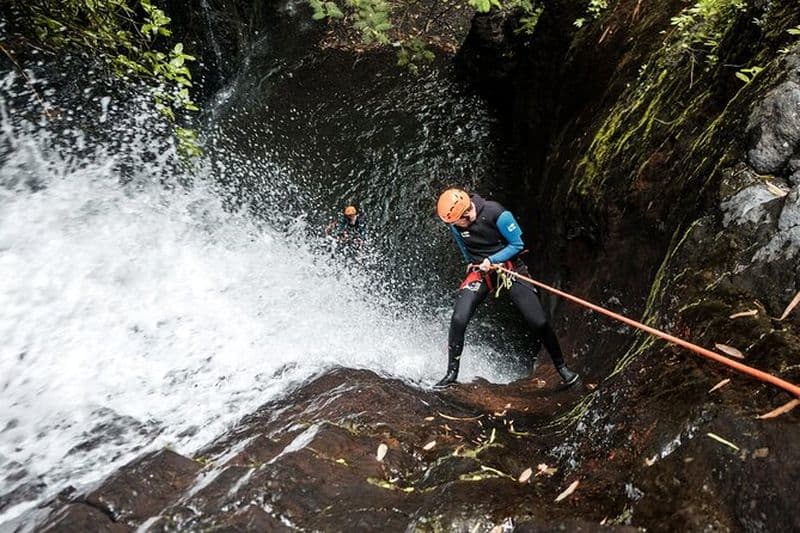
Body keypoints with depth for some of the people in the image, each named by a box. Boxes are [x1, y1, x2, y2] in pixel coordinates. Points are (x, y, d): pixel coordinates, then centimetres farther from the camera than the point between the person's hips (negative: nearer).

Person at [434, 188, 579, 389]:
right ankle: (452, 372, 1)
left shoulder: (496, 214, -23)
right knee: (458, 319, -16)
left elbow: (517, 244, -14)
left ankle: (560, 366, 20)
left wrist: (492, 260, -20)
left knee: (539, 322, -4)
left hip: (510, 266, -3)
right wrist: (475, 264, 7)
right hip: (480, 270, 3)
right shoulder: (455, 225, -8)